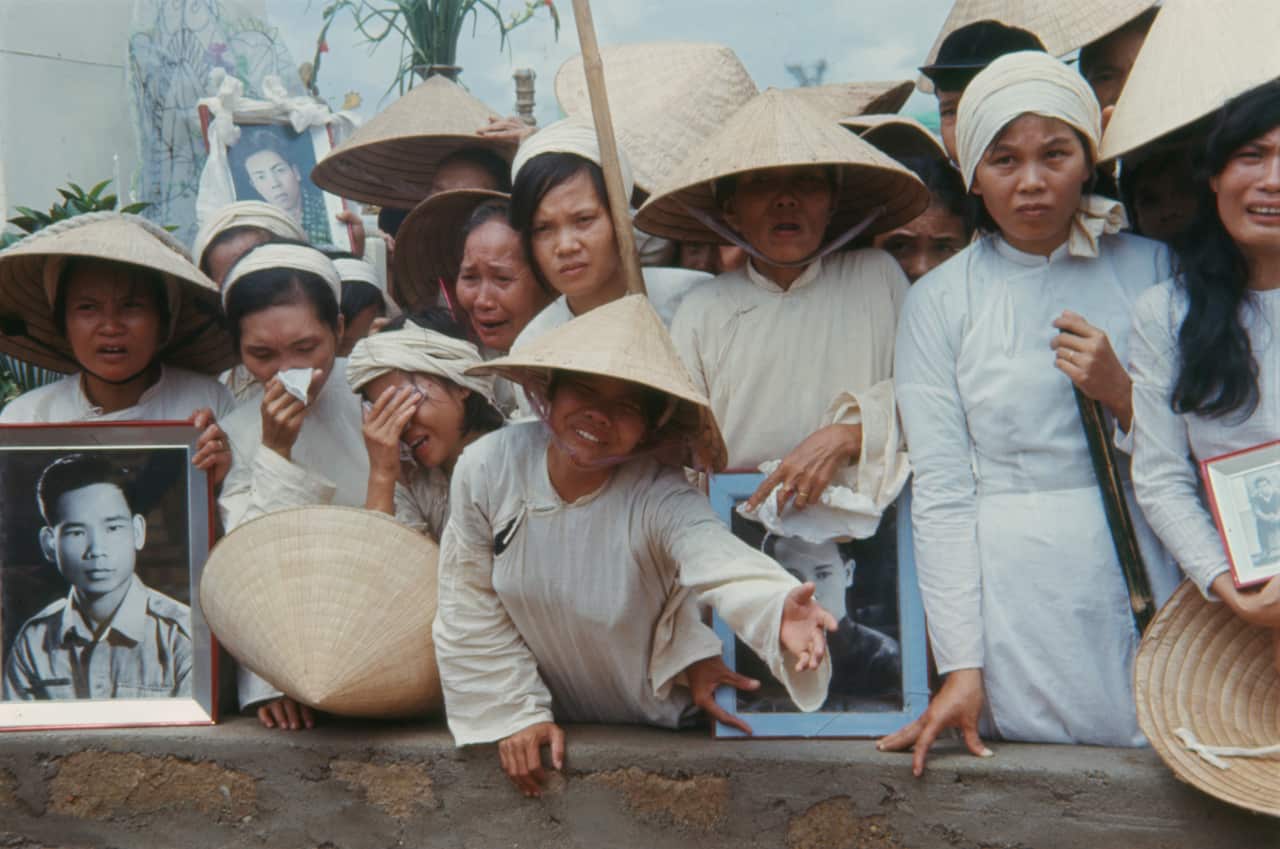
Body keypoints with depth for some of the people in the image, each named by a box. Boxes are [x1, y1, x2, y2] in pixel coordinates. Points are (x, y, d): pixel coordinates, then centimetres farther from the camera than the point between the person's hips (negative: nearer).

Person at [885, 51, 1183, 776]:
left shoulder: (1152, 268, 7)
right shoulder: (940, 301, 2)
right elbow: (941, 493, -4)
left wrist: (1123, 396, -10)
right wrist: (962, 666, -9)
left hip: (1150, 580, 2)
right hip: (1016, 600, -2)